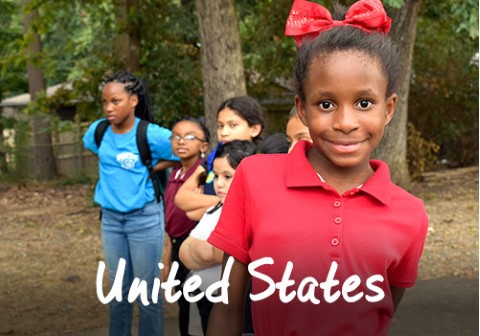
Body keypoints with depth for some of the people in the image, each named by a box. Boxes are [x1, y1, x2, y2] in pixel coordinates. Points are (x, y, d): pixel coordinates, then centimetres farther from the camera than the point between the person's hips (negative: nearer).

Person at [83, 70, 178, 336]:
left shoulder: (151, 135, -18)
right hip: (110, 218, 5)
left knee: (147, 291, 4)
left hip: (145, 217, -5)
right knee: (118, 290, 17)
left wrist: (151, 169, -8)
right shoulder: (99, 130, -3)